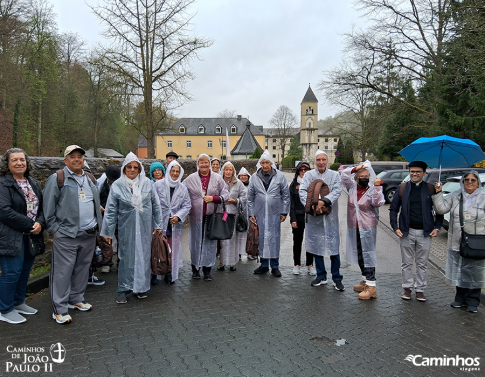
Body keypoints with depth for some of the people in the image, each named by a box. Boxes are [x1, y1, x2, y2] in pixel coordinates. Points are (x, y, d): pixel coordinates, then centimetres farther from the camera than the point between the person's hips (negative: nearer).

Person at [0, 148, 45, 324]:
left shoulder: (33, 183, 13)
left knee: (25, 270, 15)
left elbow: (42, 207, 13)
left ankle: (19, 302, 32)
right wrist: (29, 225, -18)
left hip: (30, 236, 7)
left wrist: (40, 223, -6)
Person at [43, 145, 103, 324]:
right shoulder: (57, 178, -4)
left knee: (82, 268, 15)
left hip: (89, 234, 6)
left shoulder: (90, 178, 15)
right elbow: (48, 207, -6)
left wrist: (97, 225, 15)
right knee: (63, 271, -2)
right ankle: (60, 309, 7)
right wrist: (54, 229, -10)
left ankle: (76, 299, 30)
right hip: (66, 235, -6)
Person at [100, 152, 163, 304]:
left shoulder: (147, 183, 0)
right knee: (126, 257, 4)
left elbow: (156, 205, 6)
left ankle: (142, 287, 25)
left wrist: (158, 225, 7)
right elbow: (111, 210, -1)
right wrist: (108, 232, -1)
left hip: (144, 227, 2)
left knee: (144, 255, 9)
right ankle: (123, 289, 18)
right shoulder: (117, 185, -3)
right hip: (126, 228, -1)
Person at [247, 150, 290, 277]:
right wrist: (251, 213, 6)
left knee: (274, 238, 3)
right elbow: (250, 197, 9)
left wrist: (284, 212, 2)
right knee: (261, 238, 7)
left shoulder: (280, 176, 0)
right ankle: (264, 264, 21)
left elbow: (286, 195, 4)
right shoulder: (254, 177, 4)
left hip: (275, 213, -1)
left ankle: (274, 266, 15)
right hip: (259, 213, 2)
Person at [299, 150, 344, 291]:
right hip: (313, 216, 2)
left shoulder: (334, 175, 5)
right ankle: (321, 276, 26)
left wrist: (324, 201, -24)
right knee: (316, 246, 10)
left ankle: (337, 279, 13)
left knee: (334, 247, -1)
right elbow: (303, 191, -5)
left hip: (330, 216, -1)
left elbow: (337, 191, -8)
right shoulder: (308, 175, 5)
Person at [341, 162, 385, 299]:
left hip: (367, 228, -6)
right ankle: (365, 281, 29)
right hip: (353, 228, 6)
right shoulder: (352, 187, 7)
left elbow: (378, 203, -20)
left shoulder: (373, 190, -6)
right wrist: (355, 168, -9)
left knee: (368, 255, -7)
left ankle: (371, 287, -4)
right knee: (359, 255, 15)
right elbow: (344, 175, 2)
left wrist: (377, 187, -25)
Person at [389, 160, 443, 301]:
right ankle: (407, 287, 22)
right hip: (406, 232, 0)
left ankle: (420, 289, 21)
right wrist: (395, 227, -3)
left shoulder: (431, 189, 2)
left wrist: (437, 227, -2)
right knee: (406, 263, 9)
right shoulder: (402, 188, 3)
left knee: (422, 263, 9)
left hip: (425, 232, 0)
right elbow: (393, 209, 4)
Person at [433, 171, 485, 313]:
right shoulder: (455, 196, 4)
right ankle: (460, 298, 29)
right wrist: (438, 193, -12)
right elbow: (441, 209, -4)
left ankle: (472, 302, 21)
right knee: (459, 272, 13)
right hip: (456, 243, 2)